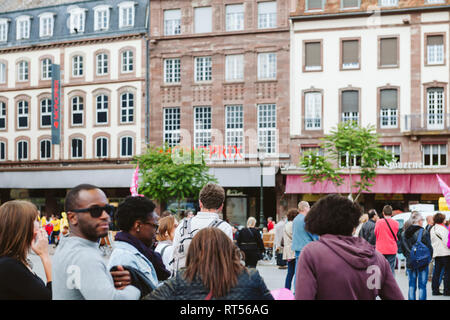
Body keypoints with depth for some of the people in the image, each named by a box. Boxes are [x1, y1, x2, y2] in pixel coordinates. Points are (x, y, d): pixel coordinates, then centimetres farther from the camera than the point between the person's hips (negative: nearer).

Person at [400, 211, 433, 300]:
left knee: (411, 286, 11)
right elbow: (429, 248, -10)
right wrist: (429, 258, 5)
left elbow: (402, 248, 9)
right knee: (422, 286, 3)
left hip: (410, 263, 4)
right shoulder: (424, 232, -14)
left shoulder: (404, 233, 2)